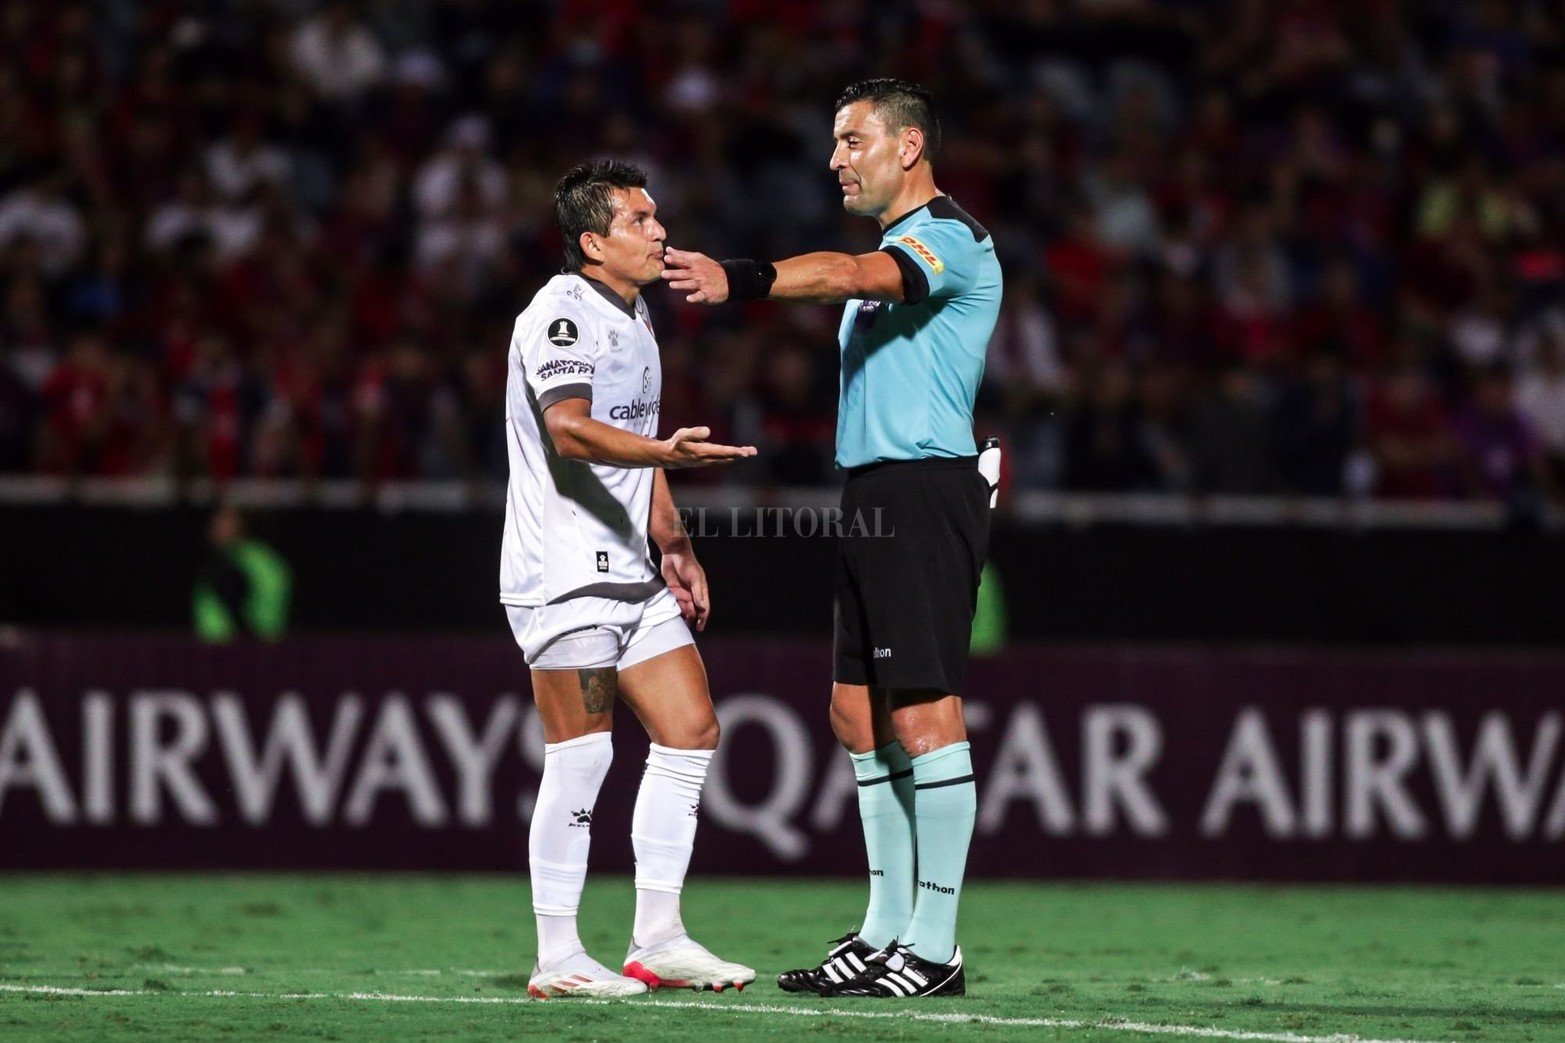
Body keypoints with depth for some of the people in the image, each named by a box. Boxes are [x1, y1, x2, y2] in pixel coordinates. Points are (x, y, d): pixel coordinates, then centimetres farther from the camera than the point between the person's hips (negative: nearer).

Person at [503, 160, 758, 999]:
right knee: (581, 755, -9)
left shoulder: (633, 316, 18)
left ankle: (658, 939, 11)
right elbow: (570, 430, -28)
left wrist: (673, 545, 23)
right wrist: (665, 451, -42)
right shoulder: (560, 315, -12)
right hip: (563, 574, -9)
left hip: (629, 574, 9)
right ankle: (556, 959, -4)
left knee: (690, 733, 5)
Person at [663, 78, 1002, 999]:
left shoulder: (950, 239, -11)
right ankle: (886, 931, 17)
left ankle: (935, 947, -11)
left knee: (924, 713, -11)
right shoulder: (895, 248, 22)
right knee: (860, 716, 11)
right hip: (874, 496, 10)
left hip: (925, 493, -10)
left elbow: (851, 275, -30)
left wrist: (741, 280, -44)